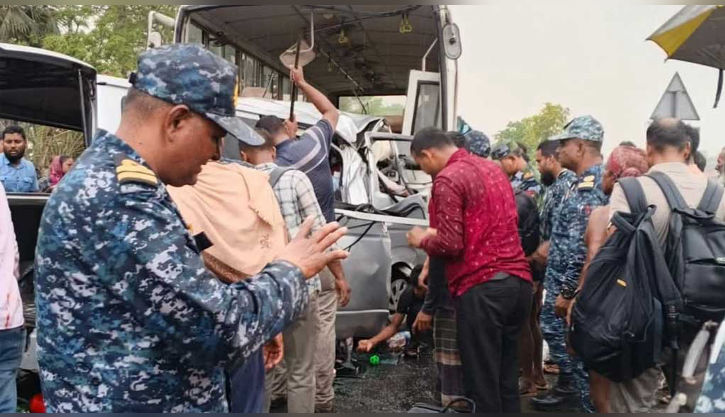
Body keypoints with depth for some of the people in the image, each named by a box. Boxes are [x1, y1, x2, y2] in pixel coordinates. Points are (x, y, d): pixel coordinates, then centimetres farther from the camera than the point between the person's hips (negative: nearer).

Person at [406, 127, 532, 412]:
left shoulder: (448, 179, -9)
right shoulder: (492, 168, 17)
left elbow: (450, 245, -15)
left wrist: (423, 240, 5)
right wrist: (436, 234, 26)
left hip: (482, 287, -8)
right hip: (518, 281, 8)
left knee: (482, 385, 0)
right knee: (506, 380, 16)